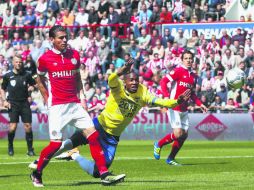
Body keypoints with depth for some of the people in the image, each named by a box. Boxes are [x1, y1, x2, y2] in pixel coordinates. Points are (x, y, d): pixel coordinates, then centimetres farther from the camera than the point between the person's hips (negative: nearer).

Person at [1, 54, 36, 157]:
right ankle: (10, 147, 10)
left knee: (28, 126, -5)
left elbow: (33, 84, 20)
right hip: (13, 104, -1)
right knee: (13, 127, -11)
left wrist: (31, 87, -2)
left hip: (24, 103, 1)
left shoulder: (27, 75, 6)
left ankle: (30, 149, 5)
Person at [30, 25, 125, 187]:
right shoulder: (45, 58, -3)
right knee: (56, 143, -9)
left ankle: (104, 174, -6)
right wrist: (48, 100, 7)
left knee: (93, 135, -7)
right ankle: (36, 174, 12)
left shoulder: (74, 55, 8)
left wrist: (81, 97, 12)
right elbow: (39, 79, 12)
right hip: (57, 106, -5)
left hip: (75, 104, 5)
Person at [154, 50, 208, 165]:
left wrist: (200, 104, 17)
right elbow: (163, 81, -15)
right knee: (178, 133, -14)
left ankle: (171, 159, 17)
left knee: (184, 135, 4)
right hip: (174, 108, -7)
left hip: (184, 110, 7)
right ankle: (158, 145, 11)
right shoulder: (178, 71, -9)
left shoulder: (193, 76, 13)